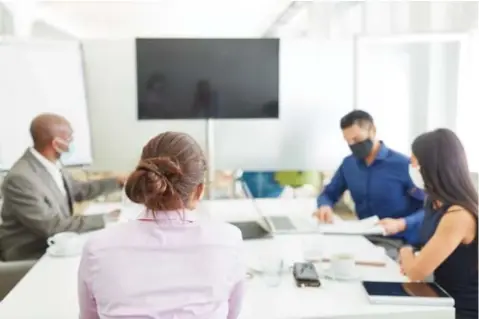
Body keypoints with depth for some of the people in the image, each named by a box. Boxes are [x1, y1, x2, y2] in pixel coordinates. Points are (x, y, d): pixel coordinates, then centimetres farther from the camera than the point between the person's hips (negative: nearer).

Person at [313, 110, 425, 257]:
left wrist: (401, 224, -28)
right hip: (364, 238, 5)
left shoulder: (403, 165, -12)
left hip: (397, 243, -5)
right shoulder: (348, 164, 7)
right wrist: (325, 206, -7)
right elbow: (328, 194, 17)